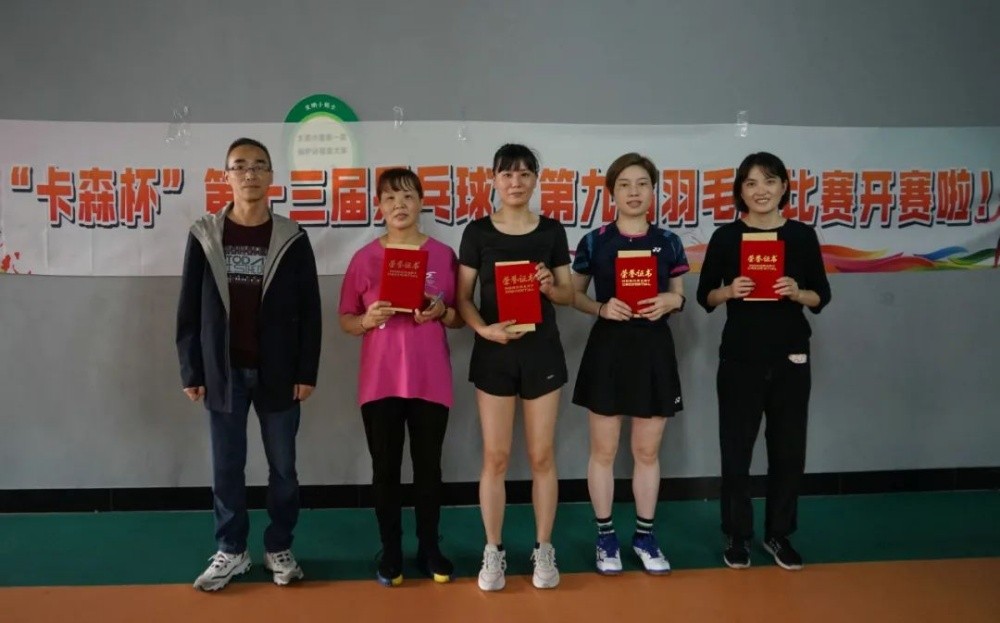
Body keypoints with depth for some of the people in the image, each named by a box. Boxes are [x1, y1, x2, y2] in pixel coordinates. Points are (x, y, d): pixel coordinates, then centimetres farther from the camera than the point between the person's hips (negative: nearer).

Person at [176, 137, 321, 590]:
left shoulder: (292, 239, -2)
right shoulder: (204, 236, 1)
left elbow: (309, 310, -1)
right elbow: (189, 309, 3)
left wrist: (306, 372, -5)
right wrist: (191, 371, -1)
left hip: (277, 372, -1)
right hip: (224, 372, 1)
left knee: (283, 467, 8)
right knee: (226, 468, 9)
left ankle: (279, 548, 24)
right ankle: (231, 551, 24)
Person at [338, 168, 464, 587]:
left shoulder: (444, 255, 2)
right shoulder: (365, 258, 1)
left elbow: (460, 318, 8)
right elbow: (345, 320, 6)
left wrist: (441, 311, -13)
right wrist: (367, 320, -15)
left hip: (430, 380, 0)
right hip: (379, 381, 0)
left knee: (428, 466, 9)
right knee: (385, 469, 7)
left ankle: (429, 548, 24)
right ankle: (390, 552, 21)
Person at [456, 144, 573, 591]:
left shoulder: (552, 231, 4)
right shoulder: (478, 232, 0)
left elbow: (568, 296, 8)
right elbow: (463, 297, 1)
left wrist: (550, 286, -14)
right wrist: (484, 329, -17)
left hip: (541, 350, 1)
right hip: (494, 351, -1)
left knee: (542, 455, 6)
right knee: (495, 456, 4)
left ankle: (543, 550, 20)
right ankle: (493, 552, 18)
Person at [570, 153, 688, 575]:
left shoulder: (668, 243, 4)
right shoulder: (594, 242, -1)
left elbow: (679, 297, 12)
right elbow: (574, 295, 6)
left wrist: (667, 302, -10)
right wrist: (602, 308, -13)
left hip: (654, 349, 2)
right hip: (608, 348, -1)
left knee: (648, 450, 10)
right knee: (603, 449, 6)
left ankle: (645, 535, 25)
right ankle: (605, 536, 21)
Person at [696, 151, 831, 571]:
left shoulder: (802, 235, 3)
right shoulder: (726, 237, -1)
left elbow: (822, 296, 5)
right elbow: (705, 296, 2)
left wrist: (797, 293, -16)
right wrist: (729, 290, -18)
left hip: (791, 358, 2)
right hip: (740, 358, -1)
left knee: (789, 448, 7)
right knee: (736, 448, 4)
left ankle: (779, 534, 24)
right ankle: (737, 535, 20)